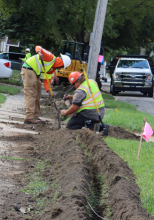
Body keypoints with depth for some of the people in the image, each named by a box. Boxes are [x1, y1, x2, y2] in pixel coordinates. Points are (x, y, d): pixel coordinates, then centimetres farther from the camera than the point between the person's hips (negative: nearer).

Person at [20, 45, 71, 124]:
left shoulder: (52, 70, 11)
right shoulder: (50, 57, -13)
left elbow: (46, 80, 8)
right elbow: (38, 47, -19)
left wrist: (48, 91, -9)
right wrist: (39, 53, -42)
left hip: (35, 74, 10)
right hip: (28, 70, -10)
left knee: (37, 96, 13)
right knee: (31, 95, -13)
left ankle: (35, 117, 18)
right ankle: (29, 117, -16)